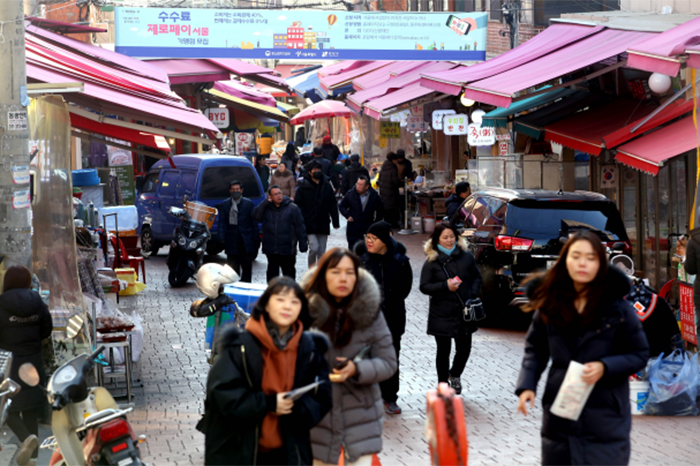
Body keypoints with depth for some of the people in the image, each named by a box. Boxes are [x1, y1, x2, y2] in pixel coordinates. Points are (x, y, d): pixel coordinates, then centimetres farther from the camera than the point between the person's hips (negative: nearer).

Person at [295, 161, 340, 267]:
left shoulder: (327, 186, 6)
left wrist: (335, 222, 6)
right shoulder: (303, 187, -3)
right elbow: (298, 205, -3)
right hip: (309, 224, -4)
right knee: (314, 248, -15)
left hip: (323, 224, 4)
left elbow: (333, 205, 11)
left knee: (322, 252, 8)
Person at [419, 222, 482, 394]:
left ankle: (455, 374, 37)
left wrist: (473, 294, -4)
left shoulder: (466, 256, 3)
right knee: (443, 351, 3)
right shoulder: (431, 262, -3)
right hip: (442, 314, -2)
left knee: (464, 348, 8)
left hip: (464, 312, 2)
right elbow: (424, 287, -5)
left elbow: (477, 277, 13)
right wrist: (445, 286, -18)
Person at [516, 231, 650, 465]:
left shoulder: (617, 307, -7)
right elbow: (535, 349, 9)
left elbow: (639, 354, -1)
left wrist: (605, 367, -18)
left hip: (605, 420, -3)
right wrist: (526, 386, -7)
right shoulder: (550, 304, 3)